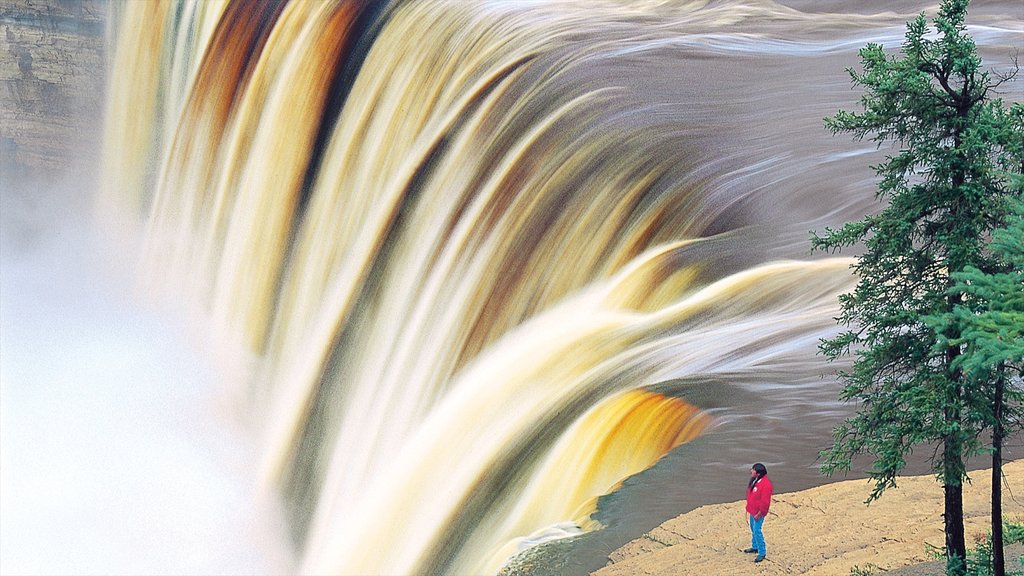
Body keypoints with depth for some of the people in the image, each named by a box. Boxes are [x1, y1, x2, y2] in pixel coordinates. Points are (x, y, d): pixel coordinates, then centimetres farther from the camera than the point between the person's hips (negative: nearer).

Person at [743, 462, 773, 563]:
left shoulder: (765, 484, -28)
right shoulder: (755, 480, 1)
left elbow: (765, 502, -25)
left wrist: (759, 514, -21)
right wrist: (749, 507, 17)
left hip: (758, 512, -9)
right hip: (752, 510, 9)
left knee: (757, 530, -7)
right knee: (753, 529, 21)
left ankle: (762, 553, 3)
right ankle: (755, 547, 39)